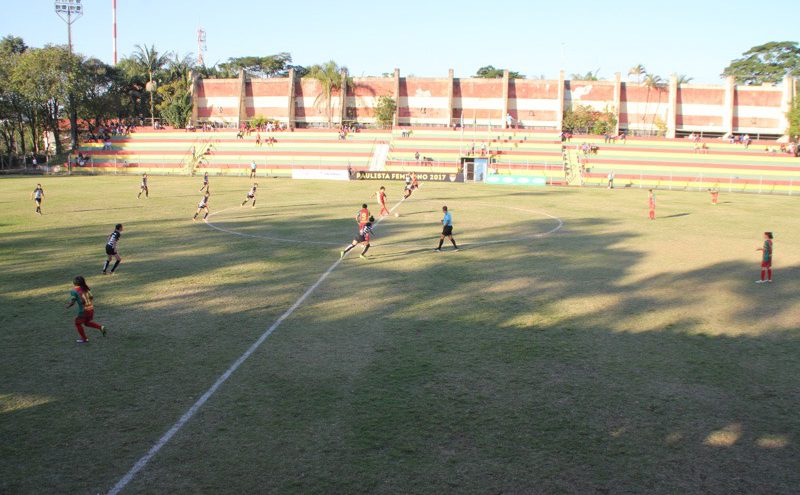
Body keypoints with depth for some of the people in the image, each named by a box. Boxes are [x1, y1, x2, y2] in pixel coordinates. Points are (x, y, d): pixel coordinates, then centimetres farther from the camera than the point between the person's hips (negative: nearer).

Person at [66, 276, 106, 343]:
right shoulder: (86, 288, 7)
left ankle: (84, 339, 20)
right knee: (87, 322, 27)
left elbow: (72, 302, -11)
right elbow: (92, 298, 12)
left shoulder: (74, 291, -11)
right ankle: (100, 327, 8)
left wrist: (68, 305, 9)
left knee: (78, 323, 17)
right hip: (91, 309, 7)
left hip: (83, 310, -7)